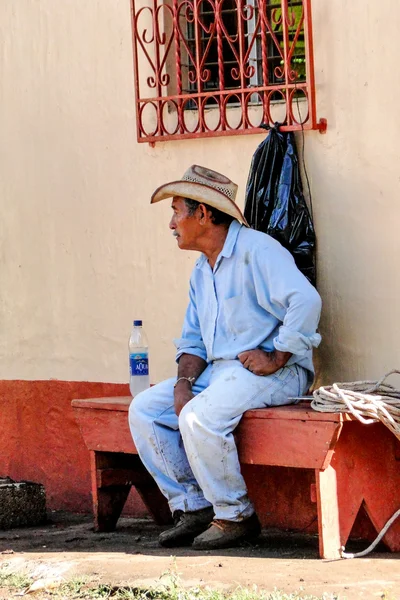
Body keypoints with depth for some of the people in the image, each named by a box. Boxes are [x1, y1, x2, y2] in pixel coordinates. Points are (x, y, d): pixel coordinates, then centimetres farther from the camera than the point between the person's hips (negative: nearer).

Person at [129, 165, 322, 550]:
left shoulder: (256, 251, -12)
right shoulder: (202, 271, 18)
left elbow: (306, 301, -25)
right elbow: (193, 340, 20)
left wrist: (276, 359, -21)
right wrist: (183, 382, -1)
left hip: (271, 374, -9)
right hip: (218, 371, 9)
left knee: (198, 417, -32)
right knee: (143, 410, -3)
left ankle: (235, 515, -14)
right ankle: (192, 505, -1)